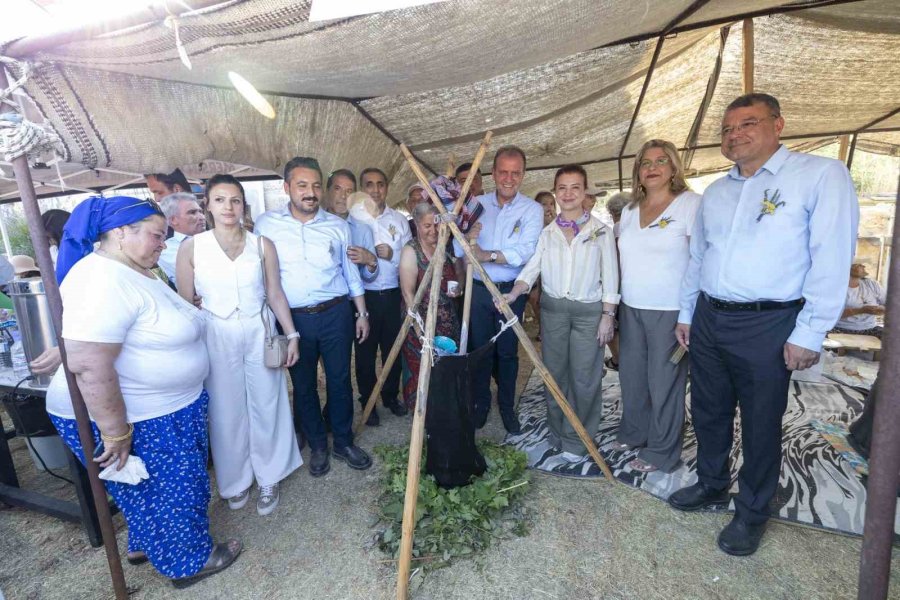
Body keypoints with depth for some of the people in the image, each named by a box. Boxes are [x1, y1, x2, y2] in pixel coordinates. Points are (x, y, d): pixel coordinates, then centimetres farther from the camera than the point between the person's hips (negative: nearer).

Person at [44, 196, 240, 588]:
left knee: (155, 488, 25)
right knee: (166, 491, 10)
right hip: (129, 419, -9)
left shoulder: (134, 273, 6)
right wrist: (116, 434, -27)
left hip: (159, 409, 10)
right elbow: (87, 365, -32)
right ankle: (187, 562, 31)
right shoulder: (103, 282, -27)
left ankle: (145, 545, 47)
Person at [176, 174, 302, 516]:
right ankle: (236, 481, 34)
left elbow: (275, 294, 3)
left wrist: (291, 335, 1)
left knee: (265, 406, 10)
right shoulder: (191, 248, -3)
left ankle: (268, 478, 30)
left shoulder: (262, 245, 0)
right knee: (226, 411, 12)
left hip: (259, 334, 1)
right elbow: (185, 302, 0)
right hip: (215, 337, 0)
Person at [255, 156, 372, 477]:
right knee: (303, 384, 12)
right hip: (293, 318, 0)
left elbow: (350, 271, 9)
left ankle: (343, 441, 29)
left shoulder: (337, 225, 3)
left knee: (339, 379, 9)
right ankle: (317, 445, 31)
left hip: (336, 314, 1)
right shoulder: (266, 224, 0)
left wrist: (362, 313, 8)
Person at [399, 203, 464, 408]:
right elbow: (408, 293, -15)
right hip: (422, 322, -5)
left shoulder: (447, 246, 5)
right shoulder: (411, 250, -10)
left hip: (448, 320, 5)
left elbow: (460, 274, 17)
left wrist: (459, 287, -7)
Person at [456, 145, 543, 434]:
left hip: (510, 291, -2)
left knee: (507, 351, 10)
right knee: (479, 348, 12)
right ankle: (480, 403, 31)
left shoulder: (532, 209, -5)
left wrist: (488, 255, -29)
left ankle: (507, 406, 30)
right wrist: (467, 238, -22)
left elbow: (526, 251, -20)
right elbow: (457, 249, -1)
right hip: (478, 289, 2)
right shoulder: (476, 204, 3)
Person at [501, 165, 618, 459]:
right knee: (554, 373, 11)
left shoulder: (601, 231, 0)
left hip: (589, 311, -2)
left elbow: (609, 276, 0)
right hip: (552, 308, 3)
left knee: (583, 378, 0)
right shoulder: (547, 232, 7)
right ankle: (557, 432, 28)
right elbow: (531, 268, -1)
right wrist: (513, 293, -19)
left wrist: (608, 315, -5)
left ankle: (576, 440, 18)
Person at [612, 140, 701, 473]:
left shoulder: (690, 204, -7)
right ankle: (633, 433, 36)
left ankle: (661, 452, 23)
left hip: (670, 311, -6)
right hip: (631, 308, 6)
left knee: (664, 381, 5)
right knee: (631, 375, 15)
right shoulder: (629, 210, 12)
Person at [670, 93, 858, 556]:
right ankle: (711, 485, 39)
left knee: (761, 425, 9)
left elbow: (831, 259, -12)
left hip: (767, 325, -5)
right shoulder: (715, 192, 12)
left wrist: (810, 333, -16)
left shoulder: (822, 175, -7)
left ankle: (752, 513, 30)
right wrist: (685, 313, 16)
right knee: (708, 413, 17)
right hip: (708, 320, 6)